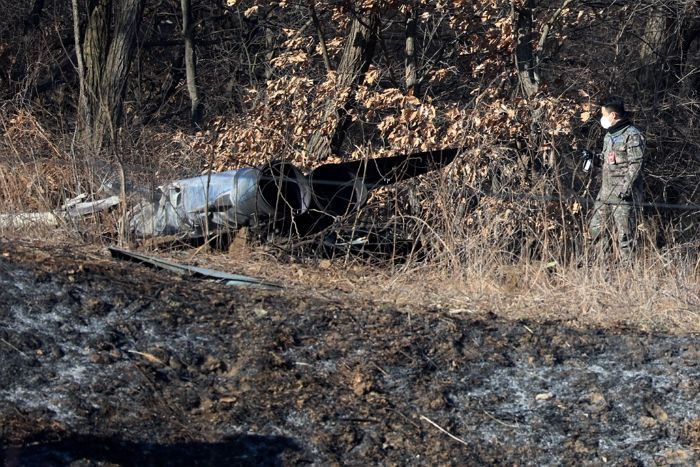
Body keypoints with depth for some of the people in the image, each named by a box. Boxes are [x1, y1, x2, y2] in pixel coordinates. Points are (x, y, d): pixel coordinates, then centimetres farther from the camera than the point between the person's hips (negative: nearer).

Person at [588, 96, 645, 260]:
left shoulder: (632, 135, -10)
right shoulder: (609, 135, 18)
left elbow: (636, 164, -16)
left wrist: (625, 188, -21)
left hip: (624, 196, -9)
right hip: (605, 194, 9)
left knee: (624, 236, -6)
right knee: (595, 229, 10)